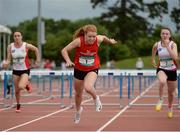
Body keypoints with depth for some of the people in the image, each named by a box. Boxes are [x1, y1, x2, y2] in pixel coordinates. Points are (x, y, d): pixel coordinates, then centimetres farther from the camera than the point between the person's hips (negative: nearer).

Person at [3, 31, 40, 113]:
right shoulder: (10, 47, -7)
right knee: (17, 90, 9)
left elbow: (36, 49, 6)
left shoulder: (26, 45, -12)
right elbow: (8, 59, -6)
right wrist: (6, 63, -27)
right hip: (15, 70, 3)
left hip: (25, 70, -3)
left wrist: (37, 60, 7)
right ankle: (18, 105, 33)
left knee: (21, 87, -24)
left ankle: (27, 84, 13)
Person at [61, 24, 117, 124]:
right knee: (78, 93, 19)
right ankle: (78, 110, 51)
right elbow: (64, 50, -18)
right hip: (79, 70, 1)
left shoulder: (98, 39, -21)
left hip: (92, 69, -1)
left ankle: (96, 99, 5)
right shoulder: (79, 41, -26)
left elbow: (104, 37, 5)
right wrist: (68, 61, -32)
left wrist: (110, 41, 23)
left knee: (88, 88, -31)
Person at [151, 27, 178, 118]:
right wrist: (153, 60, 16)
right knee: (162, 82, -37)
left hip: (172, 70, 1)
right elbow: (154, 51, 19)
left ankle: (170, 108, 42)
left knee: (171, 92, 14)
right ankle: (160, 100, -12)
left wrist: (167, 46, -30)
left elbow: (175, 57, -28)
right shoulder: (157, 45, -7)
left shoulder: (173, 44, -13)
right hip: (161, 69, -1)